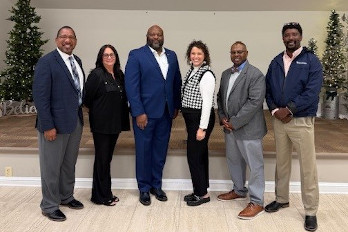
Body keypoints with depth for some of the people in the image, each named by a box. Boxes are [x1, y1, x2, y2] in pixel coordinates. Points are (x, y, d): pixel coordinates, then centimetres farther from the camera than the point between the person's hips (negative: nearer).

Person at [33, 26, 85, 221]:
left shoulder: (77, 61, 9)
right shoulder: (47, 62, -12)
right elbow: (40, 96, -17)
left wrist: (80, 115, 5)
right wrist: (48, 126, -20)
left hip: (76, 120, 7)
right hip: (56, 122, -7)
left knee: (69, 163, 19)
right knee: (51, 167, 7)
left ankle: (66, 197, 38)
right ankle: (49, 206, 24)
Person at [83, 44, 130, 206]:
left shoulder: (119, 75, 8)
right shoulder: (96, 74, -10)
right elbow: (87, 98, -10)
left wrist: (121, 117, 7)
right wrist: (97, 110, 2)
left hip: (115, 123, 6)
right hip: (101, 123, -6)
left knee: (108, 158, 14)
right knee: (102, 159, 2)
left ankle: (106, 193, 27)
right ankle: (101, 196, 16)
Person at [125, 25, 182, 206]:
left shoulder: (171, 55, 10)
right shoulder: (136, 55, -5)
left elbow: (177, 82, 13)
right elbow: (131, 86, -10)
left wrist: (176, 106, 7)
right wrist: (139, 112, -15)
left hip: (166, 113, 4)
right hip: (145, 112, -4)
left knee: (160, 151, 12)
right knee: (143, 151, 7)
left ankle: (156, 185, 29)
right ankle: (144, 188, 23)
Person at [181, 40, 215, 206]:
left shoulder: (207, 75, -15)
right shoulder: (191, 71, 11)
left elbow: (207, 102, -19)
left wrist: (202, 128, -20)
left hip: (201, 119, -9)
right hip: (191, 118, 9)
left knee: (194, 155, -2)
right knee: (199, 155, 15)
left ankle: (203, 194, 13)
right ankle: (199, 190, 27)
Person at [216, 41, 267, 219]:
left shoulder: (255, 74, -12)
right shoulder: (226, 74, 13)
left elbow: (255, 101, -19)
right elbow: (220, 97, 17)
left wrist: (235, 122, -18)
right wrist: (222, 117, 1)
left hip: (248, 128, -7)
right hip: (229, 127, 8)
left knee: (254, 165, 2)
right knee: (233, 161, 19)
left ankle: (256, 202, 13)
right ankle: (239, 191, 38)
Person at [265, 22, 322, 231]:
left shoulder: (311, 61, -4)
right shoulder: (276, 62, 11)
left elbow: (312, 92, -13)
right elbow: (268, 89, 9)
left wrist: (289, 110, -15)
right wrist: (275, 110, -7)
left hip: (302, 121, -4)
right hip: (279, 120, 5)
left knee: (308, 167, 0)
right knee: (281, 162, 15)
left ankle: (311, 211, 13)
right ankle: (282, 199, 32)